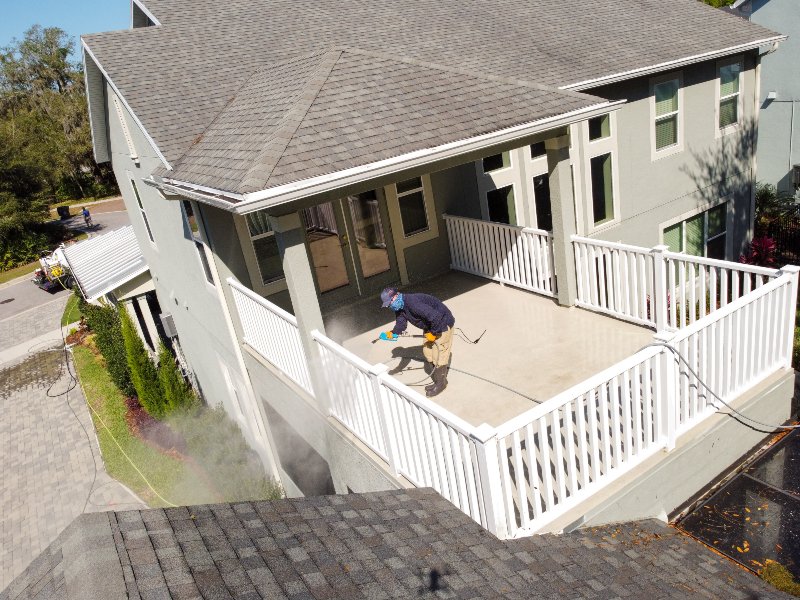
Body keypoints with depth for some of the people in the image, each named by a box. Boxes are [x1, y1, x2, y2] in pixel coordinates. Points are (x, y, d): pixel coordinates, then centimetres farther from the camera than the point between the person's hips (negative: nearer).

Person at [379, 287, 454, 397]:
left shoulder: (412, 303, -34)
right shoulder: (399, 307, -3)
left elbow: (435, 316, -36)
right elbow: (401, 324, -13)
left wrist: (433, 333, -22)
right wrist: (392, 333, -32)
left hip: (442, 323, -9)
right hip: (430, 326, 9)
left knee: (439, 353, -4)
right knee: (427, 351, 16)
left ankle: (440, 383, 12)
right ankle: (440, 369, 40)